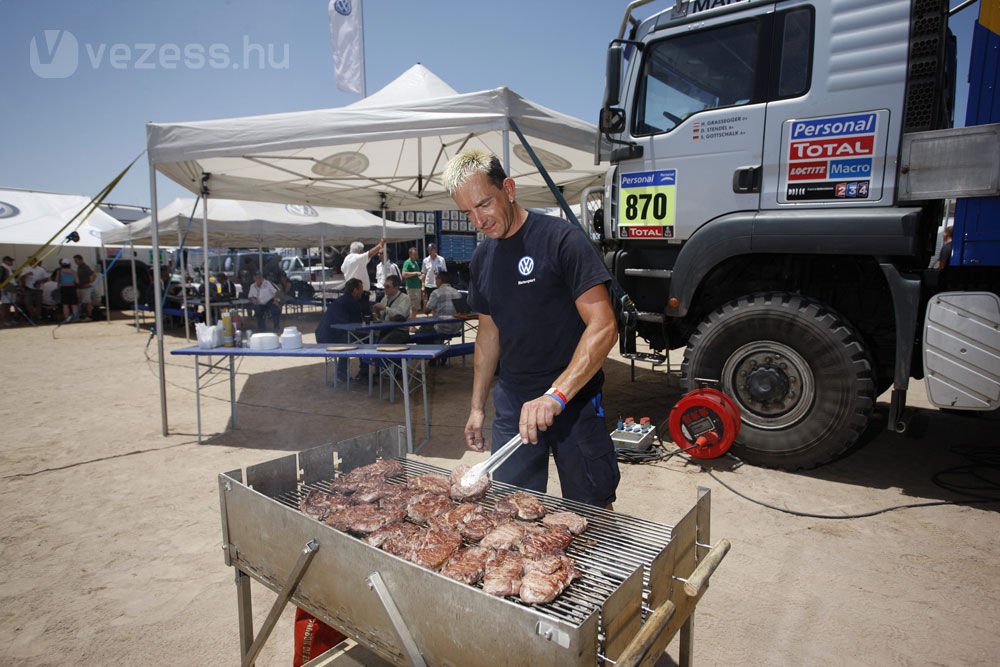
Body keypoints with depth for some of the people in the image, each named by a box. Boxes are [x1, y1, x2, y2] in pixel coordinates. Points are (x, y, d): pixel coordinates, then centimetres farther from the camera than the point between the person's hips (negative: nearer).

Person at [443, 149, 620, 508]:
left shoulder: (561, 240, -13)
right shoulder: (482, 257, 8)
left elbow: (603, 327, -19)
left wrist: (557, 395, -30)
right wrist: (477, 406, 14)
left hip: (574, 400, -5)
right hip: (513, 404, 5)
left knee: (592, 511, 7)